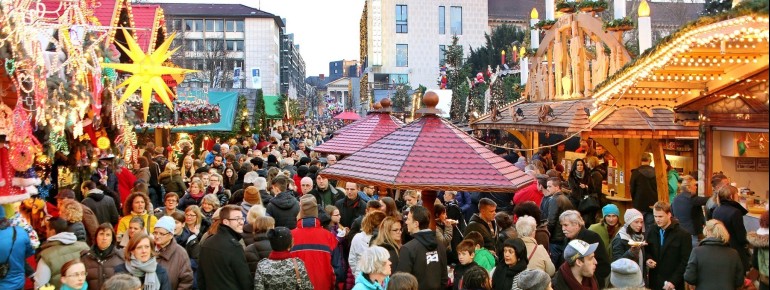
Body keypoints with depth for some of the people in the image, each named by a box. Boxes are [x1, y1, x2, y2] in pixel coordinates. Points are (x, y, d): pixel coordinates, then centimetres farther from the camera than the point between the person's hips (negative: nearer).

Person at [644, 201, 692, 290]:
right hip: (654, 283, 4)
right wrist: (647, 259, -5)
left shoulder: (683, 234, -8)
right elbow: (647, 251, 18)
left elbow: (685, 262, -10)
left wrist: (673, 281, -16)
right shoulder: (651, 232, 6)